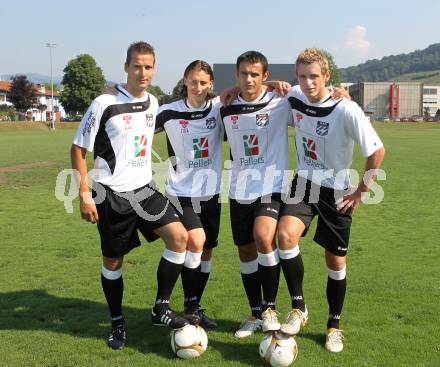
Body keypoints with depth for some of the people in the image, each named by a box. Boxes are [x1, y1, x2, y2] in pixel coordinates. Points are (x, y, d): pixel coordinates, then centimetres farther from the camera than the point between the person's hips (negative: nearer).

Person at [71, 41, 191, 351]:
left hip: (144, 189, 5)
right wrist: (84, 194, -12)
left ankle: (161, 308, 1)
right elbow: (78, 149, -7)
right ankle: (117, 323, 27)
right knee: (113, 260, 6)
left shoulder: (153, 103, 5)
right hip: (112, 196, -5)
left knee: (179, 236, -13)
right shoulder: (104, 104, -12)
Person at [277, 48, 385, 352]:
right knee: (286, 233, -26)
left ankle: (335, 325, 28)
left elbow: (377, 150, -12)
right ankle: (298, 307, -8)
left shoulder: (346, 110, -21)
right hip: (304, 184, 3)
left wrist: (362, 191, -8)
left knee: (336, 261, 6)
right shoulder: (295, 98, -7)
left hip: (336, 192, -2)